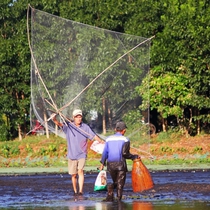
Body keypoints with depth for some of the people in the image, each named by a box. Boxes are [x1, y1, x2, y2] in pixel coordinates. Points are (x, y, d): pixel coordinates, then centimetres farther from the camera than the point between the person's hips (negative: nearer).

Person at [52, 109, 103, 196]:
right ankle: (75, 191, 23)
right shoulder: (68, 126, -1)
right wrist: (55, 120, -40)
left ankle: (81, 191, -22)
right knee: (74, 175, 8)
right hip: (71, 155, 1)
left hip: (82, 154, -1)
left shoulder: (85, 127, 3)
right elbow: (60, 124, -19)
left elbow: (93, 136, 7)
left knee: (80, 171, -18)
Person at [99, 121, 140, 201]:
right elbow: (125, 153, -14)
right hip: (120, 164, -4)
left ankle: (110, 189, -12)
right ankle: (118, 199, -7)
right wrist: (135, 157, 0)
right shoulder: (125, 140, -5)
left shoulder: (109, 139, 8)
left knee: (115, 182, 18)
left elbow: (105, 152, 5)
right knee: (120, 184, 3)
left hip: (110, 164, 4)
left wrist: (102, 163, 13)